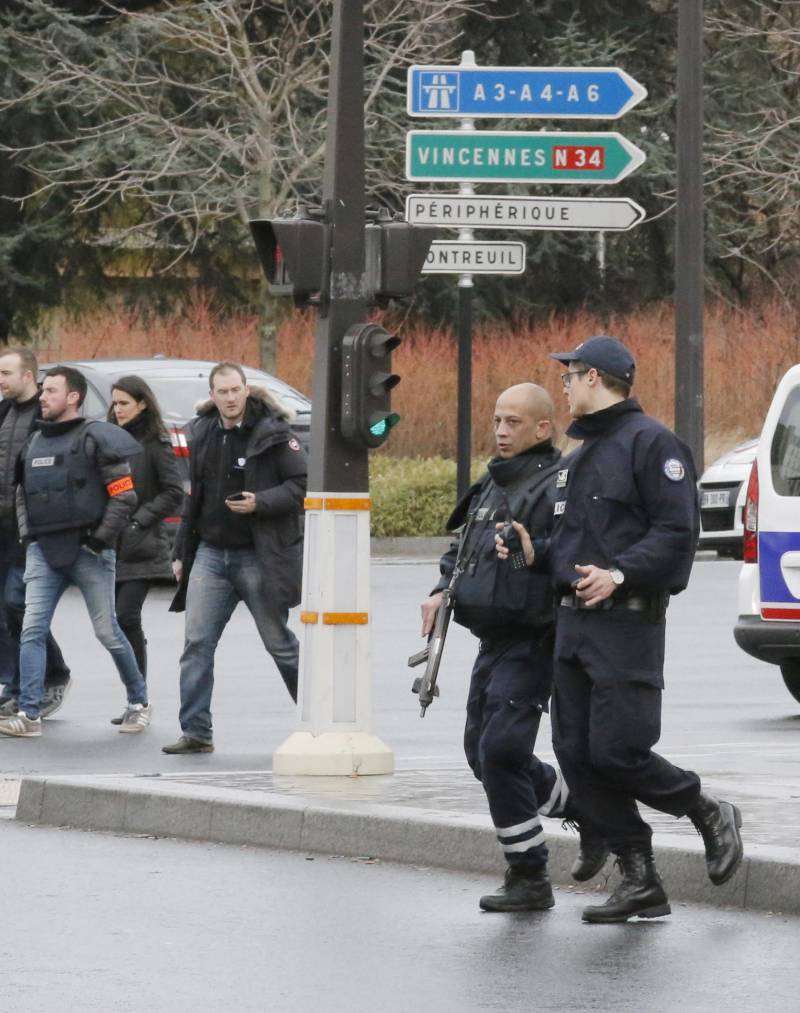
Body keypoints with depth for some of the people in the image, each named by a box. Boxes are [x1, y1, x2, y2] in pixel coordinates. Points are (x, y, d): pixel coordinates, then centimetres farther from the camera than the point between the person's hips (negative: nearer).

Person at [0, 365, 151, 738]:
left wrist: (101, 539, -13)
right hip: (42, 551, 5)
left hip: (87, 551, -5)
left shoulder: (95, 439, -6)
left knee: (107, 632, 3)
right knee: (32, 630, -8)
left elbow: (123, 495, -8)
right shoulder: (34, 442, 14)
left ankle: (138, 703, 21)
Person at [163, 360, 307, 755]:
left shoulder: (272, 433, -8)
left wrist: (260, 503, -24)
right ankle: (196, 732, -2)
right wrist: (181, 552, 19)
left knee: (279, 642, 4)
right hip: (210, 554, 5)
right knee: (197, 642, -4)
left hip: (258, 556, -5)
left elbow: (301, 484, -10)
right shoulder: (202, 434, 10)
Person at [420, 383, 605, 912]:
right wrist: (442, 590, 10)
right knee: (483, 751, 14)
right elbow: (462, 546, 24)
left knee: (501, 749, -14)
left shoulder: (557, 486, -14)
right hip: (494, 640, 10)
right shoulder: (492, 485, 15)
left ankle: (529, 878, -4)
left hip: (532, 643, -10)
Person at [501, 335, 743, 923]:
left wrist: (619, 574, -24)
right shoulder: (583, 454, 21)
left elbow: (677, 533, -15)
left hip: (626, 624, -9)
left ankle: (711, 816, 11)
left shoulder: (652, 443, -8)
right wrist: (537, 553, 6)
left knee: (617, 753, -14)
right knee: (576, 754, 2)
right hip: (572, 624, 9)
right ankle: (641, 882, 6)